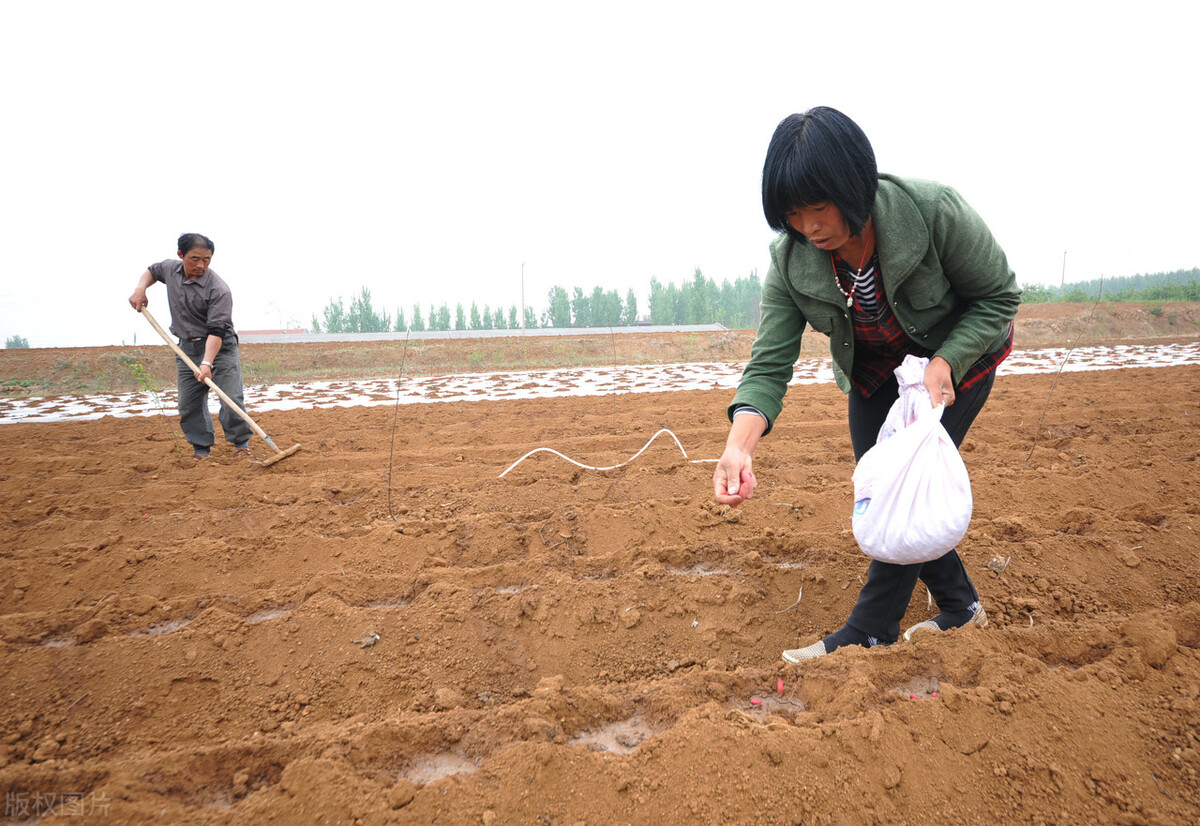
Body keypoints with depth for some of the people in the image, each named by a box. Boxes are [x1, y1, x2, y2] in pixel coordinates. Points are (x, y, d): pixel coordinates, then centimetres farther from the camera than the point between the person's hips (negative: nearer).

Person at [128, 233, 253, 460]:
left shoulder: (219, 290, -22)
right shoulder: (170, 268, -1)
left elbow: (216, 331, -28)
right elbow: (152, 271, 26)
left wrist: (207, 363, -39)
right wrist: (140, 288, 4)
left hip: (220, 348, -6)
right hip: (187, 347, 6)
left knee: (231, 400, -9)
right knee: (189, 403, 5)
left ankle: (240, 443, 9)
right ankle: (201, 448, 15)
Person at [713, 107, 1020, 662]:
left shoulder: (934, 212, -33)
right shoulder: (790, 262, -24)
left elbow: (998, 295, -18)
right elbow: (769, 363, -27)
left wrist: (945, 363, -32)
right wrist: (739, 444, -44)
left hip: (957, 357, -4)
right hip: (874, 371, 4)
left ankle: (870, 632, 4)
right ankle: (960, 607, 26)